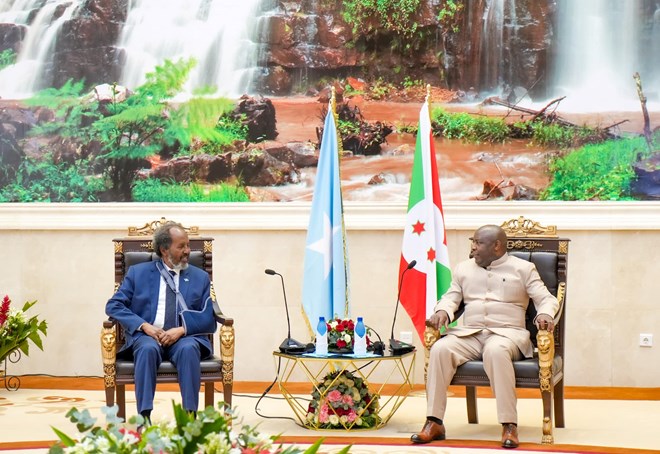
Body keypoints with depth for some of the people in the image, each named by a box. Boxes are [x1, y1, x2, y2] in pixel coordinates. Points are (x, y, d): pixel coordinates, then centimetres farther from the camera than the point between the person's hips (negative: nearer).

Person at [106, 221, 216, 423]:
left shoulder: (200, 277, 17)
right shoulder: (138, 272, 14)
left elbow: (208, 318, 6)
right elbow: (113, 306, 5)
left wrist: (182, 329, -14)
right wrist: (144, 325, -11)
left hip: (185, 337, 1)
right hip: (147, 336, 0)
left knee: (188, 349, -35)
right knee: (148, 349, -36)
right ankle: (144, 417, -39)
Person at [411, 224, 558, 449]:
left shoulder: (523, 268, 9)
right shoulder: (463, 268, 21)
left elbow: (546, 298, 4)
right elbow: (451, 297, 14)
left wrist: (545, 314, -19)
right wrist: (443, 311, -10)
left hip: (507, 333, -4)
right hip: (469, 334, 4)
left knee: (495, 350, -40)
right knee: (440, 349, -28)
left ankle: (509, 425, -38)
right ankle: (434, 423, -26)